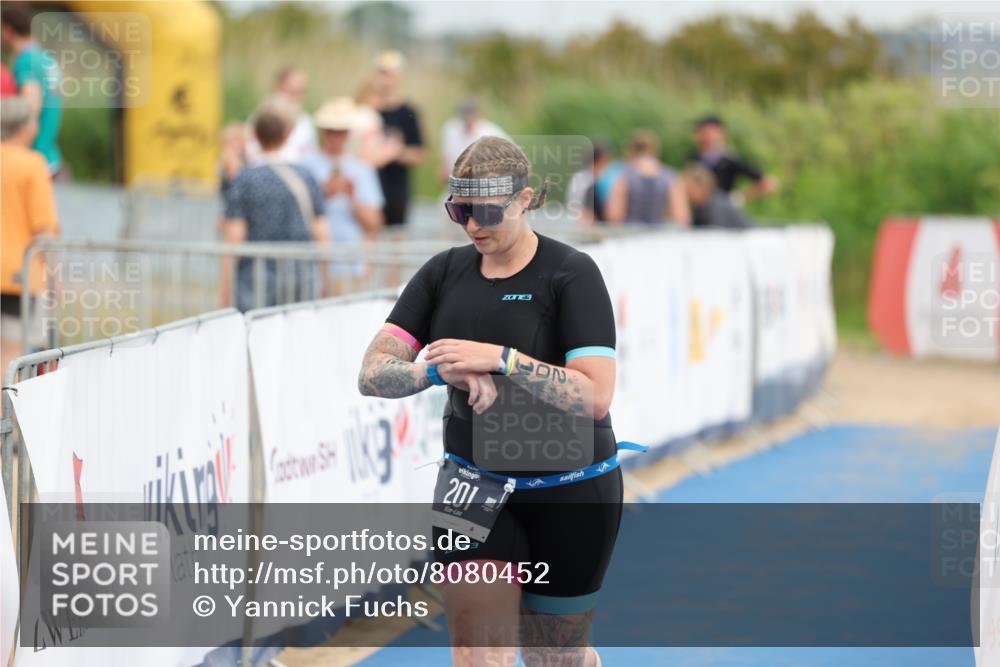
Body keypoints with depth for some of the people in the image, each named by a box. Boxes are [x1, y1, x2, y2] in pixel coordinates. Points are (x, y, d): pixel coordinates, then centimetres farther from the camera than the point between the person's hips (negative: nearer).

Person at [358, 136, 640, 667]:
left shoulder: (571, 274, -13)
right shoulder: (444, 272, 1)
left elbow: (595, 397, -23)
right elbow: (372, 373, -5)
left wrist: (498, 358, -31)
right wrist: (441, 370, -25)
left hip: (569, 491, -3)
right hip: (473, 479, 3)